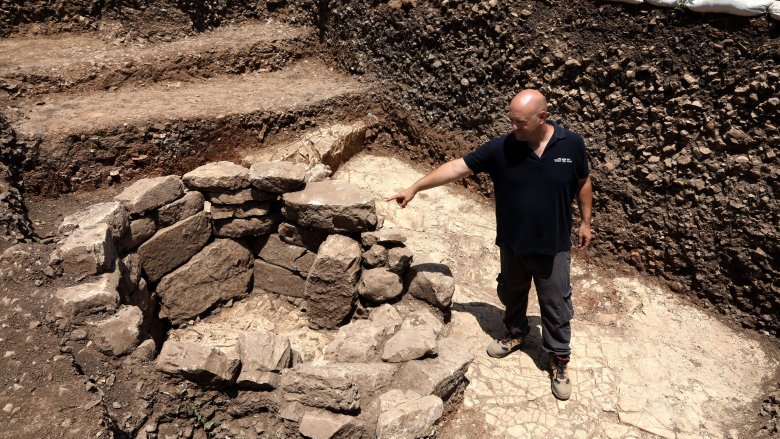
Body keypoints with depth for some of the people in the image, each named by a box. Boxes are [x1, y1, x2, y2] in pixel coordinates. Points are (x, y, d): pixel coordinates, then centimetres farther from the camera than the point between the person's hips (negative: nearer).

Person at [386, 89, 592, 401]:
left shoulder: (572, 145, -14)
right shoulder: (501, 148, -16)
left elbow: (583, 183, 3)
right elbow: (458, 167, -16)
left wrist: (585, 221, 7)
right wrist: (415, 188, -21)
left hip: (554, 245, -1)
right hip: (513, 243, 2)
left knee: (556, 304, 11)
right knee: (511, 294, 22)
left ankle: (559, 359, 32)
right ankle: (516, 333, 50)